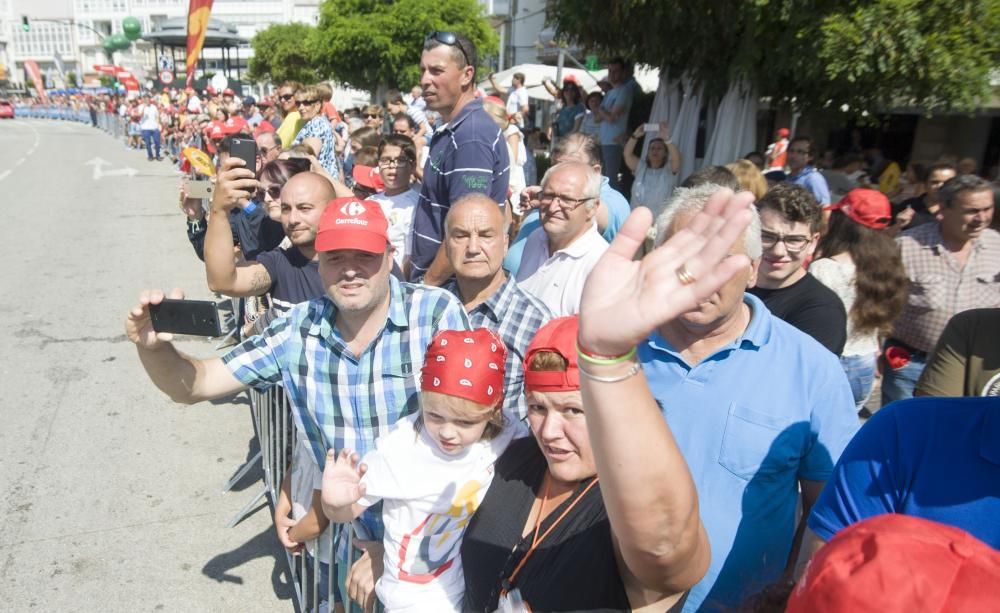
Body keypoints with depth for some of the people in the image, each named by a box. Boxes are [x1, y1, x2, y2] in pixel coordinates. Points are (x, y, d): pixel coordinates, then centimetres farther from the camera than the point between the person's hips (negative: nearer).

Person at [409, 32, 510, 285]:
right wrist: (415, 267, 17)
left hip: (448, 288, -9)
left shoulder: (472, 136, -21)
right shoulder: (450, 131, 10)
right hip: (430, 277, 9)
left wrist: (427, 284, -17)